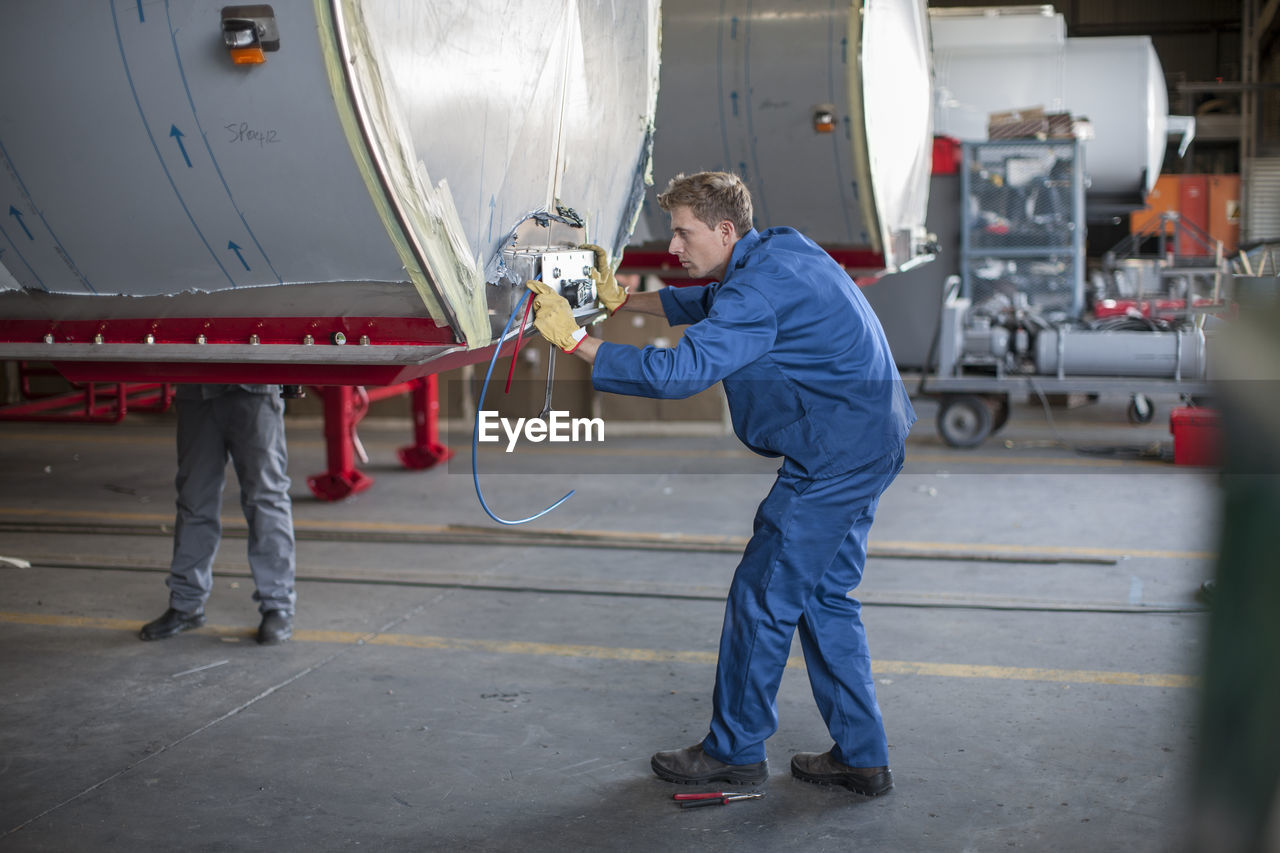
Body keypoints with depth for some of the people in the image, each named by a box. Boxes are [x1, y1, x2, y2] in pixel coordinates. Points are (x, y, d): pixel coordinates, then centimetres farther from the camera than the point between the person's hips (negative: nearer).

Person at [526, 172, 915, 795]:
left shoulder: (759, 289, -20)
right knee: (824, 597, 15)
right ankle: (861, 757, 20)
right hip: (871, 444, 11)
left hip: (836, 457, -11)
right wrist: (622, 299, 21)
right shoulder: (779, 250, 12)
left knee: (762, 596, 0)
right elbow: (707, 303, 29)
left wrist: (575, 340, -23)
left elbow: (678, 372, -28)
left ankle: (734, 750, 13)